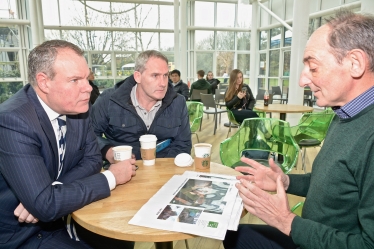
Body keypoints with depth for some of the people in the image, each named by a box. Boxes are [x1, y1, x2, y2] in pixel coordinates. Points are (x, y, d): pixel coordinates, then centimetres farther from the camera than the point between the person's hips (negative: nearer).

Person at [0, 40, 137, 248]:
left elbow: (92, 159, -1)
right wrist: (111, 177, -21)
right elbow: (46, 205, -31)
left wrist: (44, 199, -17)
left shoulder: (76, 106, -8)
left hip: (61, 214, 6)